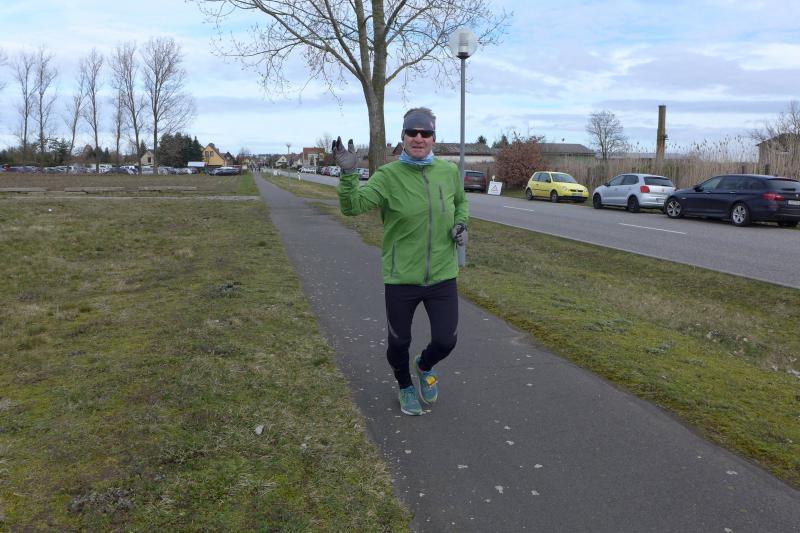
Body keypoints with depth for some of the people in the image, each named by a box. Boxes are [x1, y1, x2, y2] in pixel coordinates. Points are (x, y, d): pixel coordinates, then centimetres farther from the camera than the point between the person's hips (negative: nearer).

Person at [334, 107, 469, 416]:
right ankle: (405, 387, 45)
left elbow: (461, 202, 20)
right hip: (401, 277, -2)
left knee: (445, 342, 4)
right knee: (399, 343, 13)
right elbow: (352, 206, -22)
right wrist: (348, 173, -37)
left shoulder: (449, 171, 0)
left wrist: (461, 224, 2)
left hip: (443, 275, 3)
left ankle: (425, 366, 42)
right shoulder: (388, 175, -11)